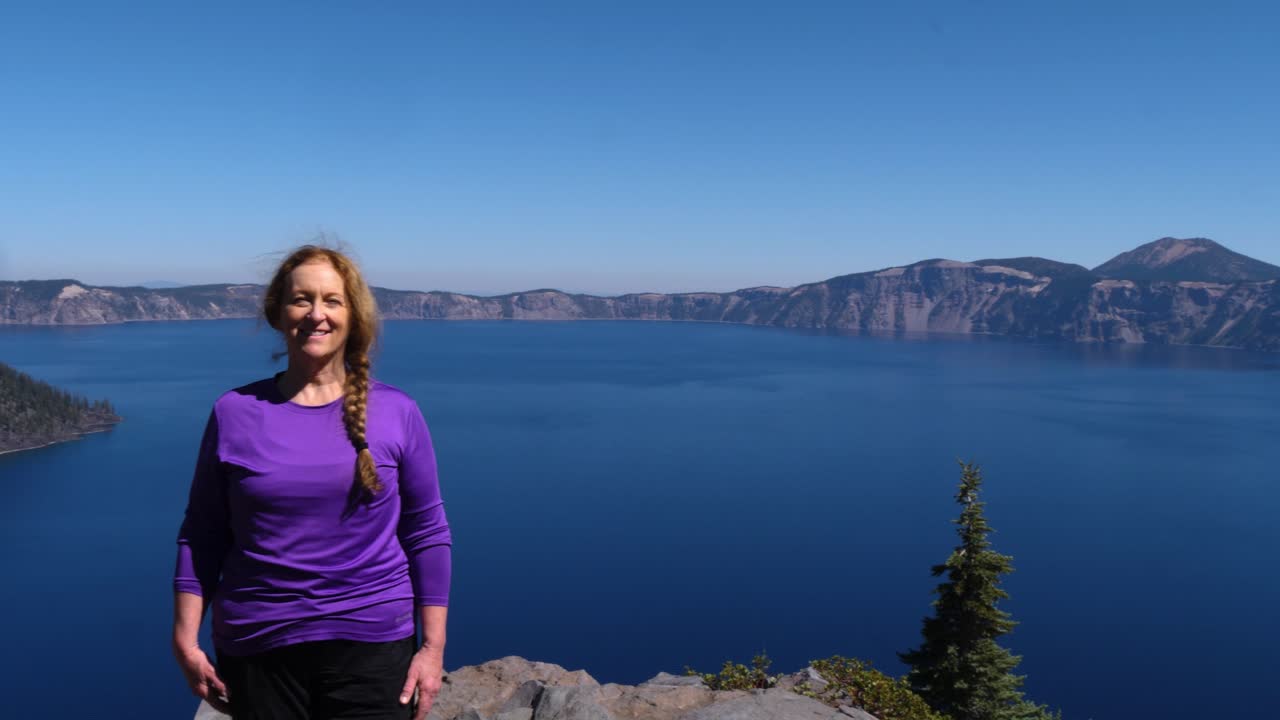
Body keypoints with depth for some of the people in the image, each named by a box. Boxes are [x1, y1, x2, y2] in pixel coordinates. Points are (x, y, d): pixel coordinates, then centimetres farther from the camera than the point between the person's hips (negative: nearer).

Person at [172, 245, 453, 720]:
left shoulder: (397, 413, -3)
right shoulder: (234, 413, -1)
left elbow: (427, 534, -1)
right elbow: (201, 536, 4)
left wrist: (433, 647, -3)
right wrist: (186, 639, 0)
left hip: (371, 644, -1)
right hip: (256, 647, 1)